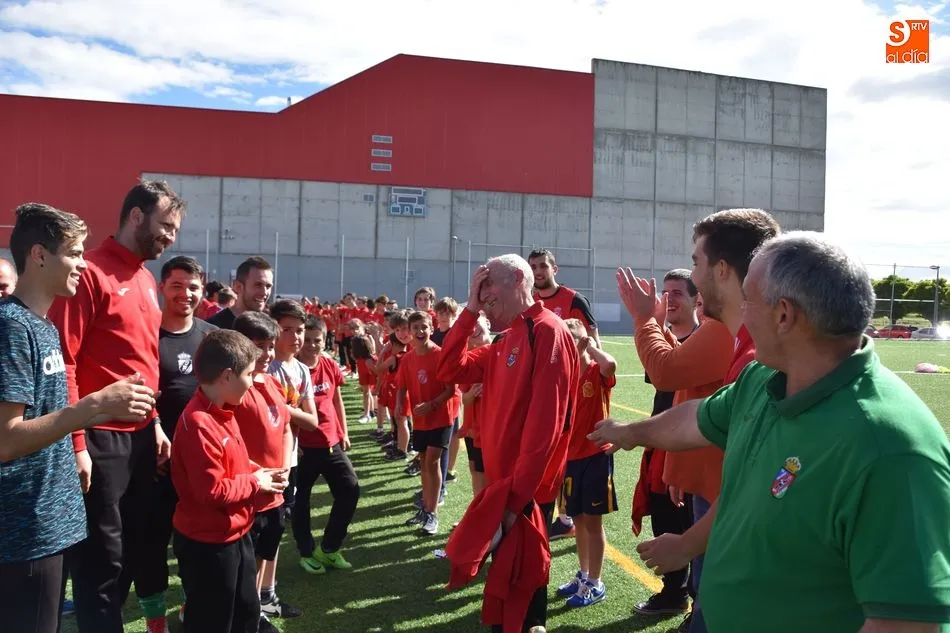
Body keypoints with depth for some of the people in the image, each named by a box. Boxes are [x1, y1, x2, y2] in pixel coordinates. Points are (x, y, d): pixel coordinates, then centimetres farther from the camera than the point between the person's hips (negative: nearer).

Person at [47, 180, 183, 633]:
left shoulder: (146, 279, 13)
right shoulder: (90, 272, -12)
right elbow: (62, 362, -16)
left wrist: (155, 423, 14)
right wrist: (75, 443, -17)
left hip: (142, 436, 8)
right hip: (99, 439, -8)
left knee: (134, 546, 18)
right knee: (101, 560, 3)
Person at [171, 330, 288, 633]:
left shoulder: (222, 412, 4)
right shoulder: (199, 423, -27)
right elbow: (211, 491, -28)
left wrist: (260, 474, -1)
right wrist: (254, 483, -15)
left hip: (235, 535, 10)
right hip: (207, 544, -10)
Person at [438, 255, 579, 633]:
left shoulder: (547, 332, -16)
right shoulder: (506, 339, 13)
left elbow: (545, 422, -23)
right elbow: (450, 370, 8)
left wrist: (517, 492, -23)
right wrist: (469, 310, 1)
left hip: (526, 491, -9)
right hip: (502, 482, 9)